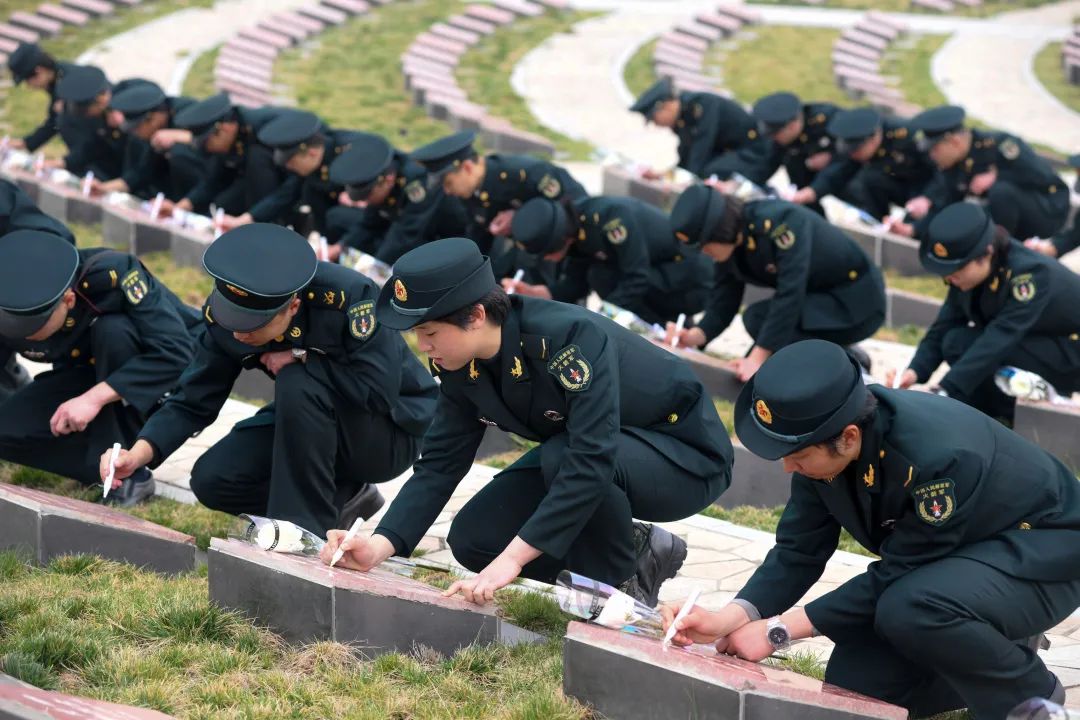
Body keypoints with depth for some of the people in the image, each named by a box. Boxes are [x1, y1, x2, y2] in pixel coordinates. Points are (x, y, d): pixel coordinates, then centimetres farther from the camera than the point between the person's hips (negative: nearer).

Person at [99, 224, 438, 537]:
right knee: (212, 481, -12)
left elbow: (379, 390, -34)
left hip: (393, 434, -6)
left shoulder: (347, 295, -32)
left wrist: (299, 358, -28)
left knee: (297, 383, -33)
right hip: (312, 424, 6)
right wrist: (139, 453, -26)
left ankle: (307, 525, -21)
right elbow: (195, 401, -11)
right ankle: (342, 499, 6)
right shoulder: (226, 313, -15)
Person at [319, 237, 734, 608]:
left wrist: (512, 559, -43)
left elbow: (591, 461, -40)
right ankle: (637, 551, 8)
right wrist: (380, 545, -22)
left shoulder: (571, 338, -34)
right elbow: (440, 464, -6)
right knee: (472, 541, -6)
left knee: (560, 458, -36)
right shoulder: (461, 364, -10)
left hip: (685, 455, -8)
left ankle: (624, 581, -10)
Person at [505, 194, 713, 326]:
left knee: (602, 276, -21)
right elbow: (575, 285, 1)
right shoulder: (574, 227, -4)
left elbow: (636, 279, -29)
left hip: (691, 283, -9)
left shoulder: (608, 216, -30)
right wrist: (531, 292, -12)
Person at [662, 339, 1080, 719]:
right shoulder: (821, 442, -15)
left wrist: (778, 631, -25)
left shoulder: (936, 457, -37)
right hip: (949, 555, 8)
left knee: (911, 608, -35)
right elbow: (798, 554, -7)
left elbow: (896, 577, -29)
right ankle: (994, 663, 18)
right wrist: (728, 619, -24)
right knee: (854, 686, -3)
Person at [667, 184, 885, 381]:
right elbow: (723, 302, -1)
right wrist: (695, 336, -21)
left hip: (859, 300, -9)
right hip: (821, 298, 9)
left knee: (761, 318, -23)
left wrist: (758, 358, -32)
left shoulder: (781, 222, -28)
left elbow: (789, 295, -32)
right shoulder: (732, 243, -4)